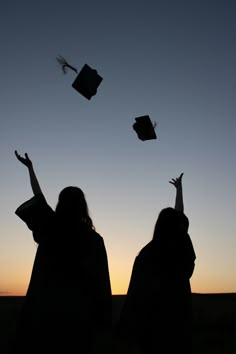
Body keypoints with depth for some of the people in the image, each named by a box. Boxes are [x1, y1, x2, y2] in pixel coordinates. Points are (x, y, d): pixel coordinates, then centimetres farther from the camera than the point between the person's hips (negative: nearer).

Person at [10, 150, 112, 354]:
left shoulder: (50, 228, -1)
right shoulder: (93, 238, -6)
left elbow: (38, 198, 16)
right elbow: (101, 279, -6)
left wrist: (30, 168, 30)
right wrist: (103, 319, 1)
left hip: (44, 308, 1)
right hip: (79, 311, -1)